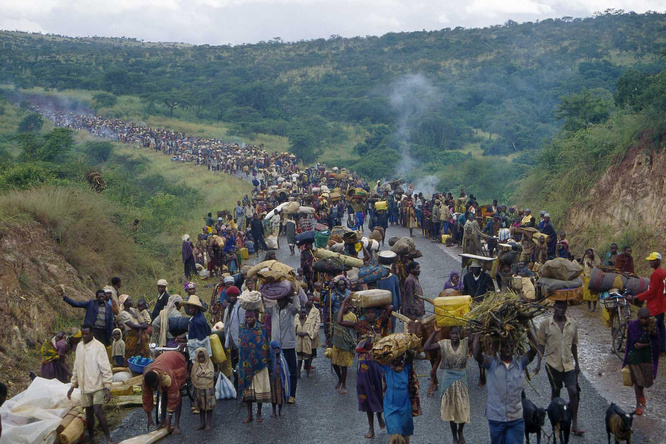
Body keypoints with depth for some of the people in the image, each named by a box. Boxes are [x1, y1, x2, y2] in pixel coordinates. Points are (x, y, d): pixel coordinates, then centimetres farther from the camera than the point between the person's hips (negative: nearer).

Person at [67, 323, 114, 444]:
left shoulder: (99, 347, -12)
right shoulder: (79, 346, 8)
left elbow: (106, 369, -13)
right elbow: (76, 367, 17)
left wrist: (107, 388, -18)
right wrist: (73, 386, 16)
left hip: (97, 385, -6)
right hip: (84, 387, 6)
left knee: (98, 411, -15)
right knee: (89, 413, 11)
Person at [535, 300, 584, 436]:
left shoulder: (573, 324, 4)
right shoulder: (545, 324, -4)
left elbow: (574, 344, 13)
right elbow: (541, 344, 0)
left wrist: (576, 363, 16)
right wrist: (538, 363, -5)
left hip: (568, 363, 1)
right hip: (553, 363, -1)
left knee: (573, 392, -7)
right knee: (555, 392, 10)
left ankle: (574, 425, 0)